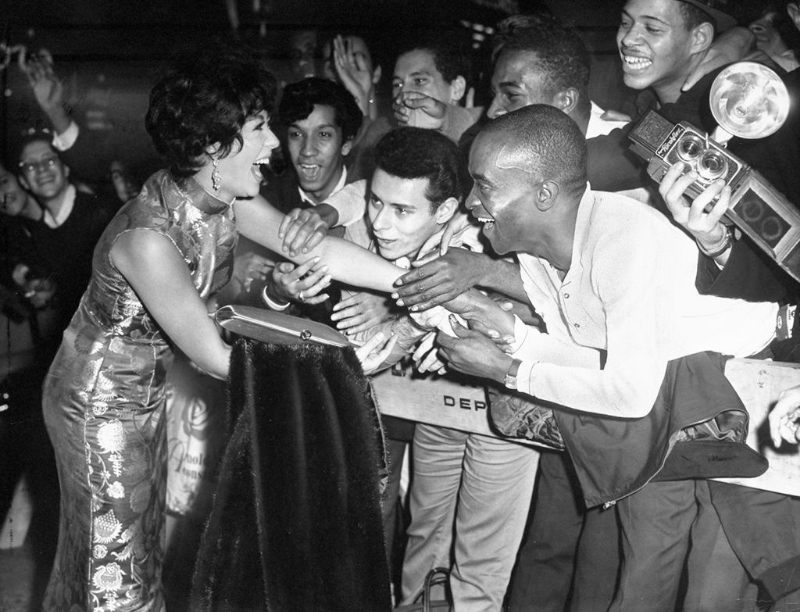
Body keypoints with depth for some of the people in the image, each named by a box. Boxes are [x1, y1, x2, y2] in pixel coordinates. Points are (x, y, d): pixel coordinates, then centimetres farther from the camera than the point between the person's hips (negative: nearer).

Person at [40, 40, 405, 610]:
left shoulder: (224, 195, -11)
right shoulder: (146, 237, -33)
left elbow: (310, 246, -13)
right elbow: (215, 359, -29)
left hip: (147, 387, 8)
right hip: (99, 401, -8)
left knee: (143, 541, 21)